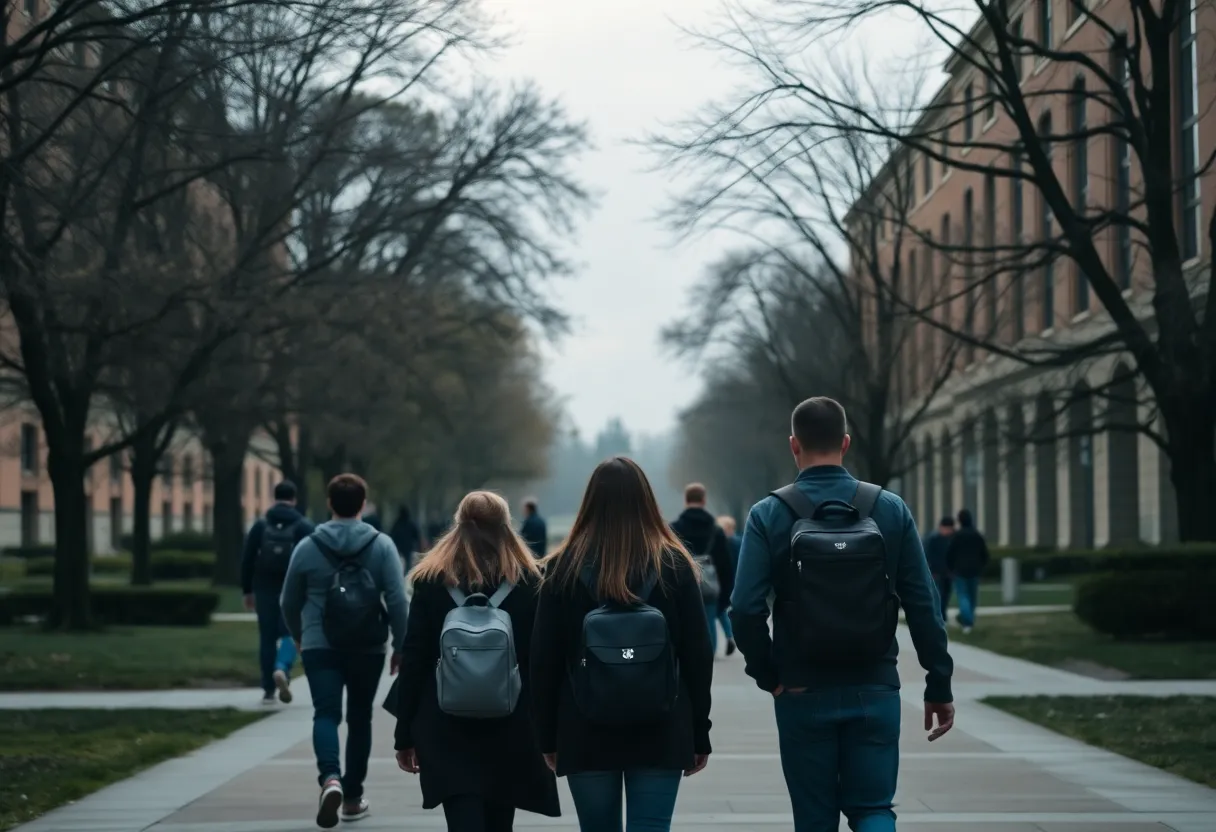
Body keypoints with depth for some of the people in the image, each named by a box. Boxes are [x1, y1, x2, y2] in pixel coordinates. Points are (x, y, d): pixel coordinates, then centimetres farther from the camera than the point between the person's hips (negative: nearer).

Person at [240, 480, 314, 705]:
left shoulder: (261, 525, 5)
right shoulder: (303, 526, 0)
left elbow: (247, 559, 4)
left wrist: (247, 591, 10)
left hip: (265, 589, 2)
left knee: (267, 637, 8)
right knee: (290, 632, 3)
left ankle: (268, 690, 8)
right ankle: (282, 669, -26)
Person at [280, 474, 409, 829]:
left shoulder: (307, 547, 1)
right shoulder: (382, 545, -2)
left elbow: (290, 602, 9)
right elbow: (397, 600, -8)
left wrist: (299, 636, 27)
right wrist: (400, 646, 1)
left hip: (320, 647, -1)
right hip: (367, 648, 1)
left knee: (326, 714, -6)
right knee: (359, 718, 14)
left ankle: (330, 779, -32)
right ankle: (352, 797, 20)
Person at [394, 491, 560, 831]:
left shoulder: (431, 581, 0)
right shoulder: (530, 581, 1)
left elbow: (414, 661, -2)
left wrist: (405, 736, 3)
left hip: (448, 728, -1)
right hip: (511, 726, 1)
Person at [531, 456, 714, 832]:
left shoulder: (564, 568, -2)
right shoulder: (674, 565, -2)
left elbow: (544, 660, 0)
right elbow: (698, 655, 0)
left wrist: (548, 737, 8)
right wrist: (699, 734, 8)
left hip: (586, 734, 1)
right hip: (660, 733, 0)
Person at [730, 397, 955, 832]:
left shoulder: (769, 514, -6)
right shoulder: (890, 509, -2)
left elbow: (746, 608, -14)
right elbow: (922, 605, -3)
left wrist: (767, 675, 0)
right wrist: (939, 685, 3)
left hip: (803, 693, -1)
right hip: (875, 689, 1)